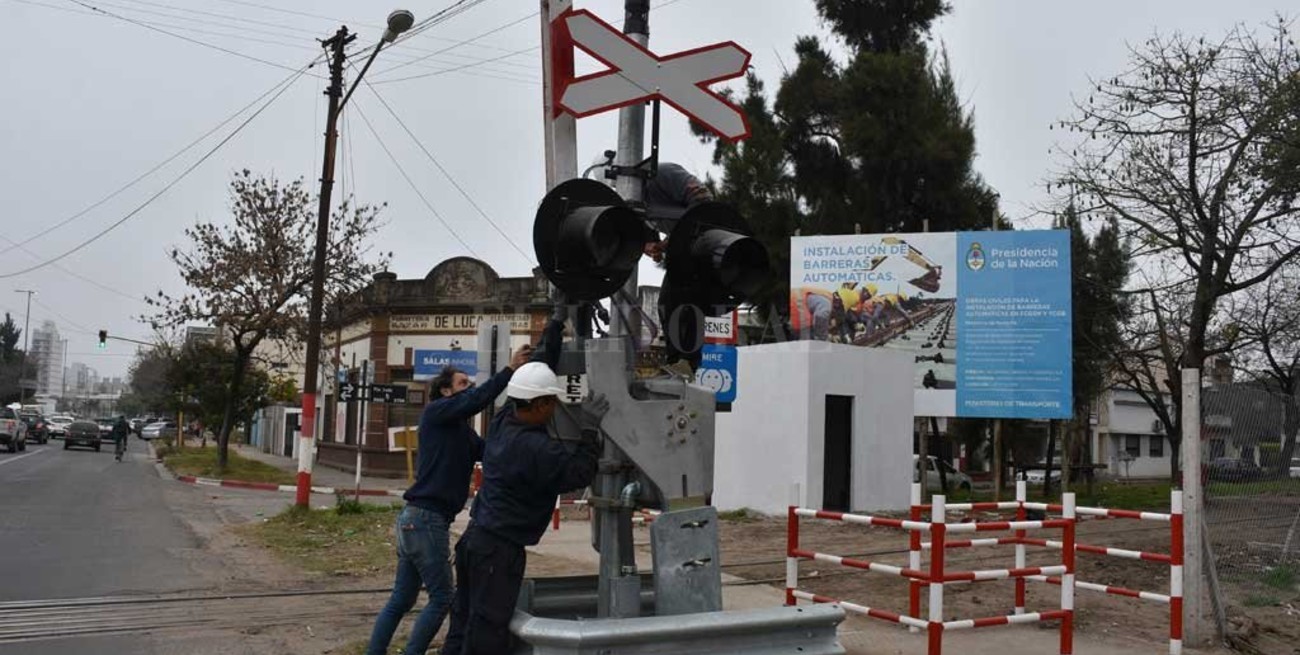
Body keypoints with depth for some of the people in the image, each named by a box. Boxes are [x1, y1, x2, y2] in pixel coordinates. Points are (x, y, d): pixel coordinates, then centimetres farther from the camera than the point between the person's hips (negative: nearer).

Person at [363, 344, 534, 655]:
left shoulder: (461, 430, 20)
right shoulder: (436, 411, -5)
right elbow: (475, 401, -22)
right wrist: (510, 370, -23)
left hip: (417, 518, 9)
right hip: (426, 518, -9)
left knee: (401, 600, 13)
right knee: (441, 599, -2)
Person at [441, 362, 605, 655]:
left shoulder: (503, 422, 3)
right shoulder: (536, 449, -22)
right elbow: (579, 473, -15)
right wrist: (589, 430, -10)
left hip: (475, 539, 9)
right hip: (499, 549, -9)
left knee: (464, 625, 16)